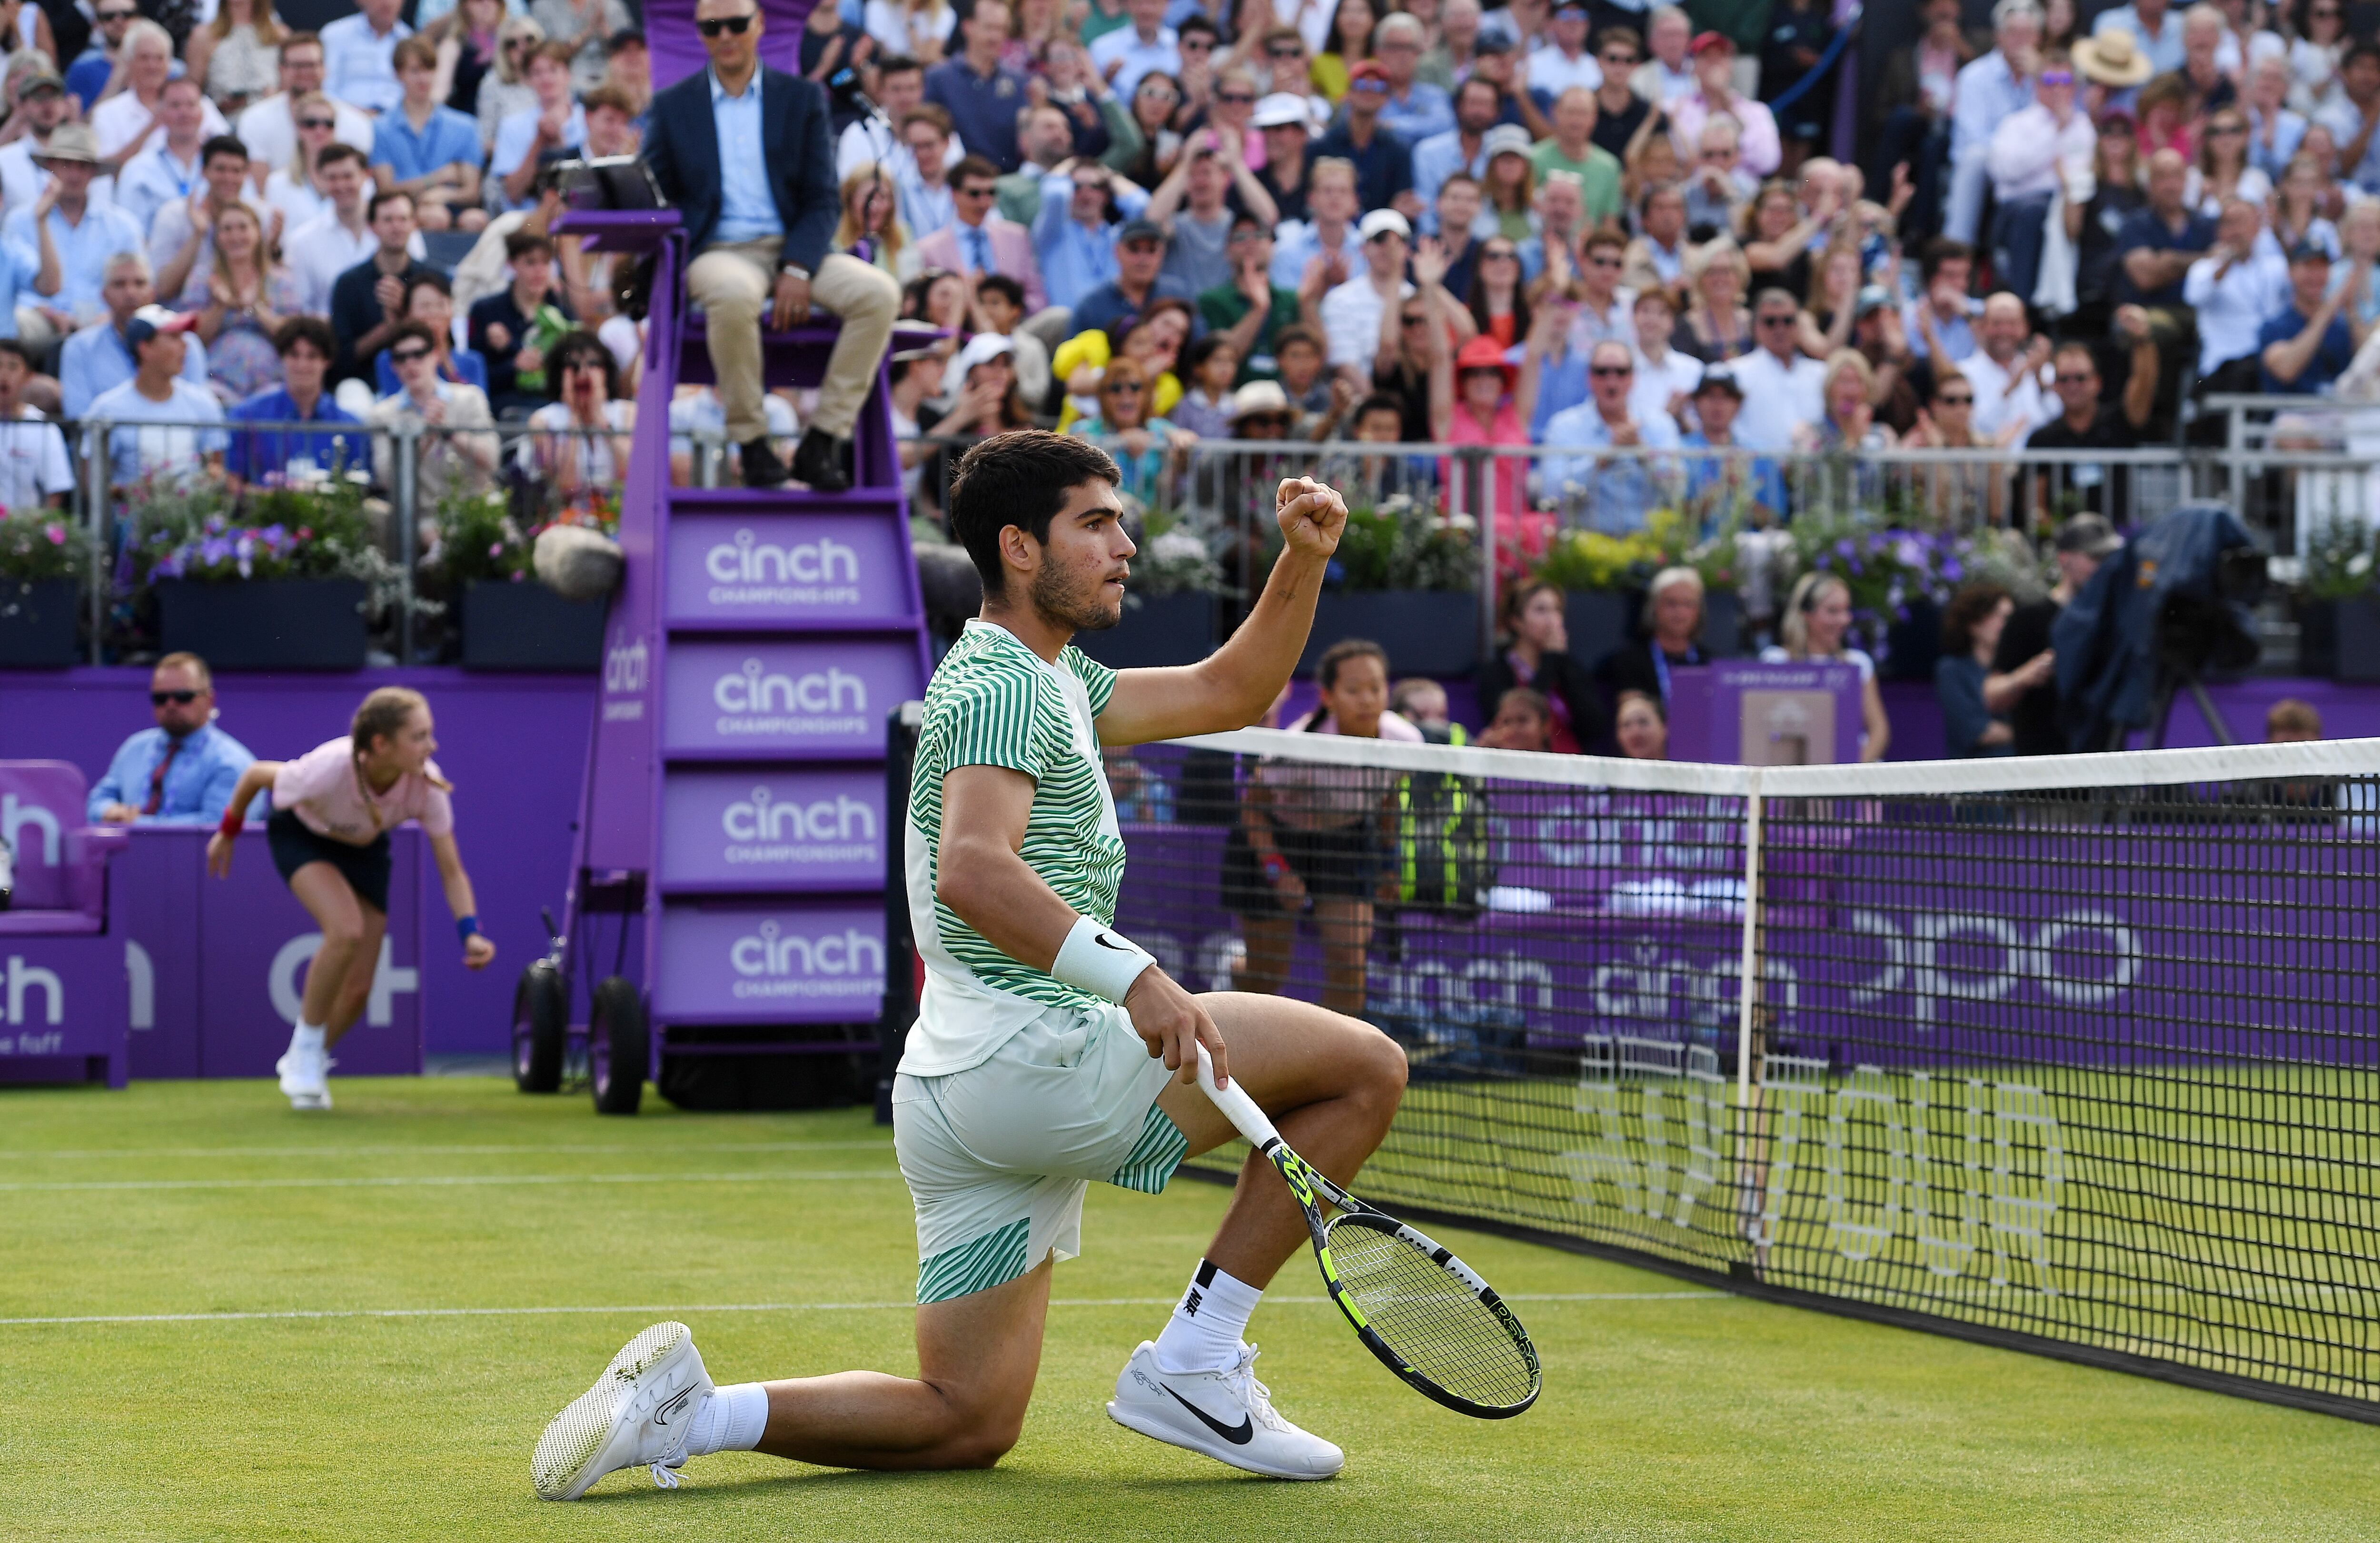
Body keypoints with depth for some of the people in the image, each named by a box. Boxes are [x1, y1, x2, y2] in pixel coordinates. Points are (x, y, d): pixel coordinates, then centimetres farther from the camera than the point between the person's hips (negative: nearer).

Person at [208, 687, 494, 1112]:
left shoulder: (427, 784, -31)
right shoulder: (329, 770, -40)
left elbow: (451, 871, -22)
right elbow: (256, 775, -19)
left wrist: (471, 933, -37)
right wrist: (228, 833, -3)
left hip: (365, 848, 4)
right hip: (301, 834, -4)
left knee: (358, 989, -1)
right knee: (346, 930, -31)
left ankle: (306, 1063, 29)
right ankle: (304, 1051, -10)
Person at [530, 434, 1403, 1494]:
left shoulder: (1050, 680, 22)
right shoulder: (999, 683, -10)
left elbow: (1228, 694, 29)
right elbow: (973, 869, -27)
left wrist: (1304, 562, 15)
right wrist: (1131, 977, -36)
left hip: (949, 1093, 10)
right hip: (1031, 1056, -10)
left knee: (968, 1424, 12)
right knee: (1366, 1067, -8)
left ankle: (684, 1410, 0)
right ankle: (1192, 1362, -8)